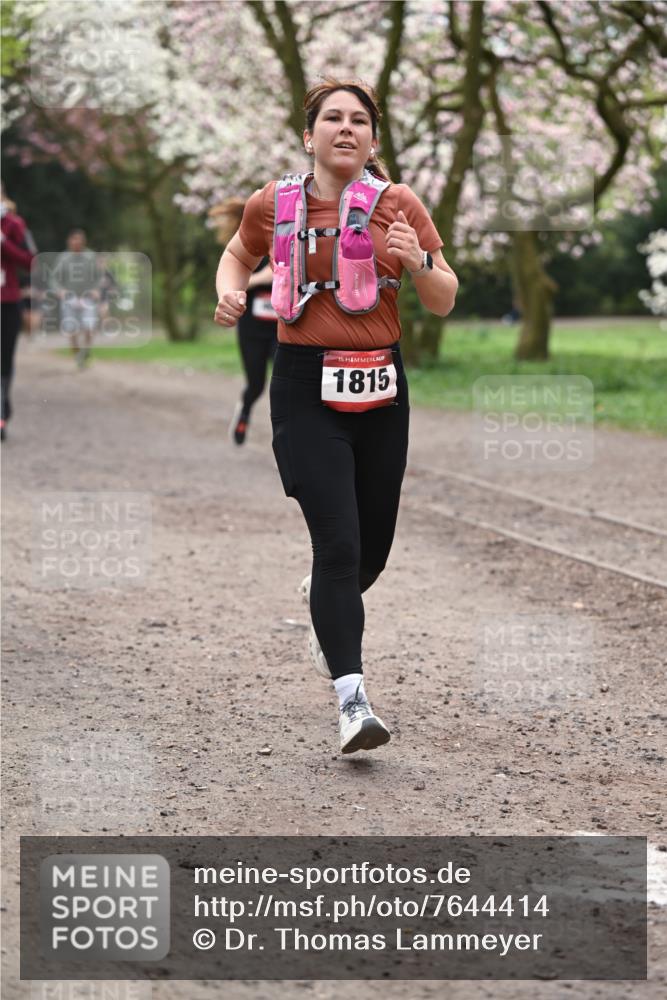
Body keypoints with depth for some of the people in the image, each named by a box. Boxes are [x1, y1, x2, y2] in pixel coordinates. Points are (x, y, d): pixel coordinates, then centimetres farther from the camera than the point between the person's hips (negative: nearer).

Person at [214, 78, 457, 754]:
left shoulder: (397, 204, 2)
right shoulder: (273, 204, 4)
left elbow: (444, 302, 2)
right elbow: (238, 256, 25)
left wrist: (418, 261, -18)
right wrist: (229, 293, 4)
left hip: (380, 386, 2)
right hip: (306, 386, -2)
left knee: (371, 547, 11)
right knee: (337, 541, -15)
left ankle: (323, 600, 47)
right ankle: (351, 699, -16)